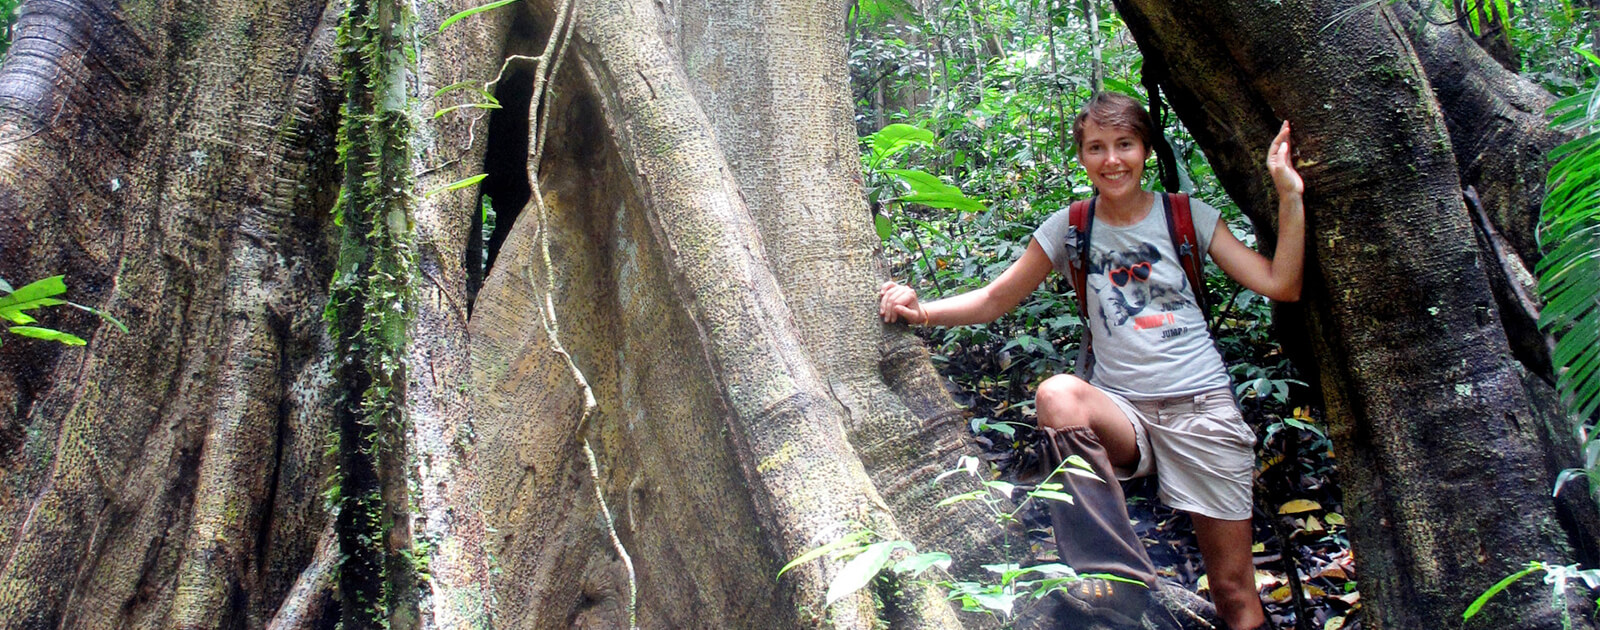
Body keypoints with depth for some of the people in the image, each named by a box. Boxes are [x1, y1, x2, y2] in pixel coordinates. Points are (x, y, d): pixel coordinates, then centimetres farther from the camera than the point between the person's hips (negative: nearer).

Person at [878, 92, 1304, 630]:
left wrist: (1289, 196, -11)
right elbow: (993, 301, 6)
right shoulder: (1069, 230, 3)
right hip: (1122, 408, 0)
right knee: (1057, 393, -36)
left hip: (1201, 405, 0)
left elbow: (1281, 286, -3)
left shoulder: (1186, 215, 2)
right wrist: (921, 311, -9)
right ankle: (1114, 586, -30)